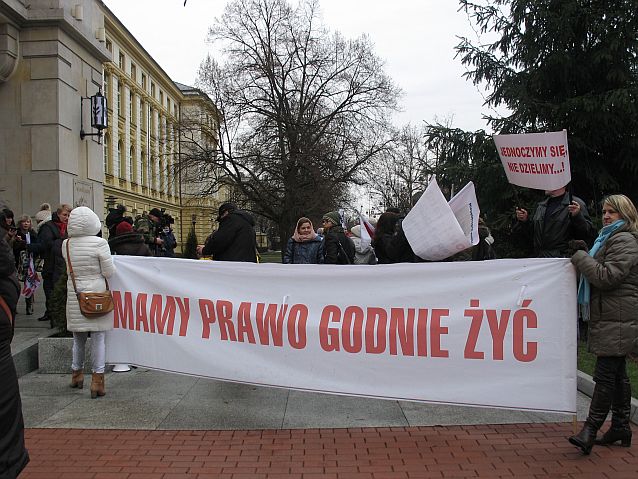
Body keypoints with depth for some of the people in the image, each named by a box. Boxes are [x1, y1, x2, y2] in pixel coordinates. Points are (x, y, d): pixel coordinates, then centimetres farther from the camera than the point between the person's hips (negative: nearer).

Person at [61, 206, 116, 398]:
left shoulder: (66, 244, -1)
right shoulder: (99, 243, -13)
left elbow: (71, 266, 8)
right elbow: (109, 272, -11)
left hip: (74, 295, 4)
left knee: (78, 337, 17)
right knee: (98, 337, 2)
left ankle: (77, 374, 32)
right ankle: (97, 379, 2)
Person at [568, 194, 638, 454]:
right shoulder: (609, 238, 23)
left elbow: (607, 277, -19)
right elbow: (599, 272, 25)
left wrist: (580, 257, -13)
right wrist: (584, 253, 12)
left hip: (617, 319, -11)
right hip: (610, 317, 11)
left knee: (605, 374, -10)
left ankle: (591, 429, -10)